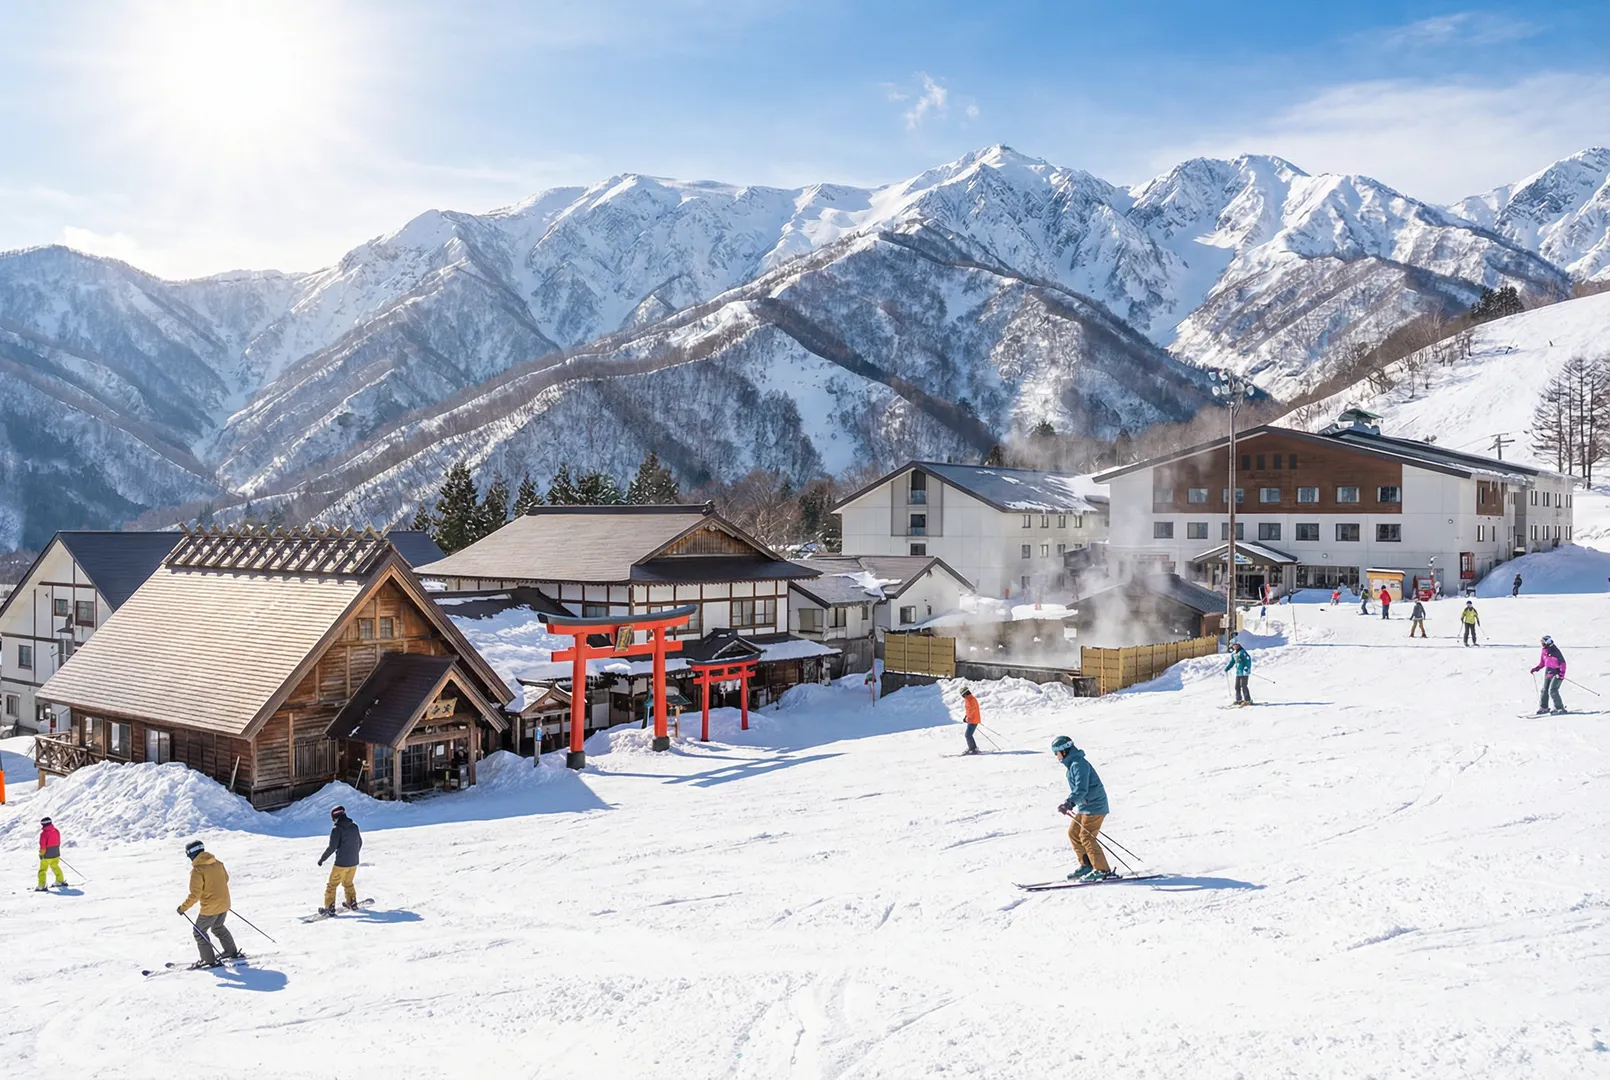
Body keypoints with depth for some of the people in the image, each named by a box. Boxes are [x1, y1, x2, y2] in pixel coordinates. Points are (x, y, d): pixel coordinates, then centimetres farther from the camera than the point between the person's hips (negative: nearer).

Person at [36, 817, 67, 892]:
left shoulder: (44, 833, -19)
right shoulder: (56, 831, 1)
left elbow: (42, 846, -16)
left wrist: (41, 854, -3)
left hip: (47, 855, -6)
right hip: (56, 854, 6)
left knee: (42, 870, 1)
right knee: (55, 867, 24)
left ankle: (41, 886, -5)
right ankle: (60, 881, 34)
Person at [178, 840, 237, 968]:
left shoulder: (197, 870, -20)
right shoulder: (217, 863, 1)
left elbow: (195, 894, -21)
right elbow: (225, 878, 17)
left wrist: (183, 907, -9)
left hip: (210, 908, -7)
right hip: (224, 903, 7)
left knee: (199, 932, 11)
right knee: (218, 927, 29)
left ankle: (209, 960, 10)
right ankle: (232, 951, 37)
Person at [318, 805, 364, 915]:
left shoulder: (337, 829, -15)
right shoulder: (354, 826, 4)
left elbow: (332, 847, -17)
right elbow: (360, 843, 14)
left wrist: (322, 858, -5)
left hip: (341, 863, -6)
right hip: (354, 862, 6)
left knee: (332, 884, 6)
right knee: (348, 883, 25)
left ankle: (329, 908, 5)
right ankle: (352, 903, 29)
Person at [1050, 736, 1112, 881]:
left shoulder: (1078, 764, -18)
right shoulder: (1072, 764, 14)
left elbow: (1081, 789, -28)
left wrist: (1069, 803, -37)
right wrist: (1069, 803, 11)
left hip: (1094, 806, -10)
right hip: (1083, 806, 10)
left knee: (1086, 837, -11)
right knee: (1073, 833, 11)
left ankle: (1102, 870, -7)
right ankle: (1087, 866, 17)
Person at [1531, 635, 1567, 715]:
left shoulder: (1555, 651, -16)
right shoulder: (1544, 651, 7)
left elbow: (1562, 662, -18)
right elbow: (1542, 663, 20)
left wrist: (1561, 673, -26)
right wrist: (1536, 668, 7)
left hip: (1556, 673, -8)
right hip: (1548, 673, 8)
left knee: (1552, 690, -16)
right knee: (1544, 690, 9)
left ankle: (1559, 708, -6)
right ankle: (1543, 707, 19)